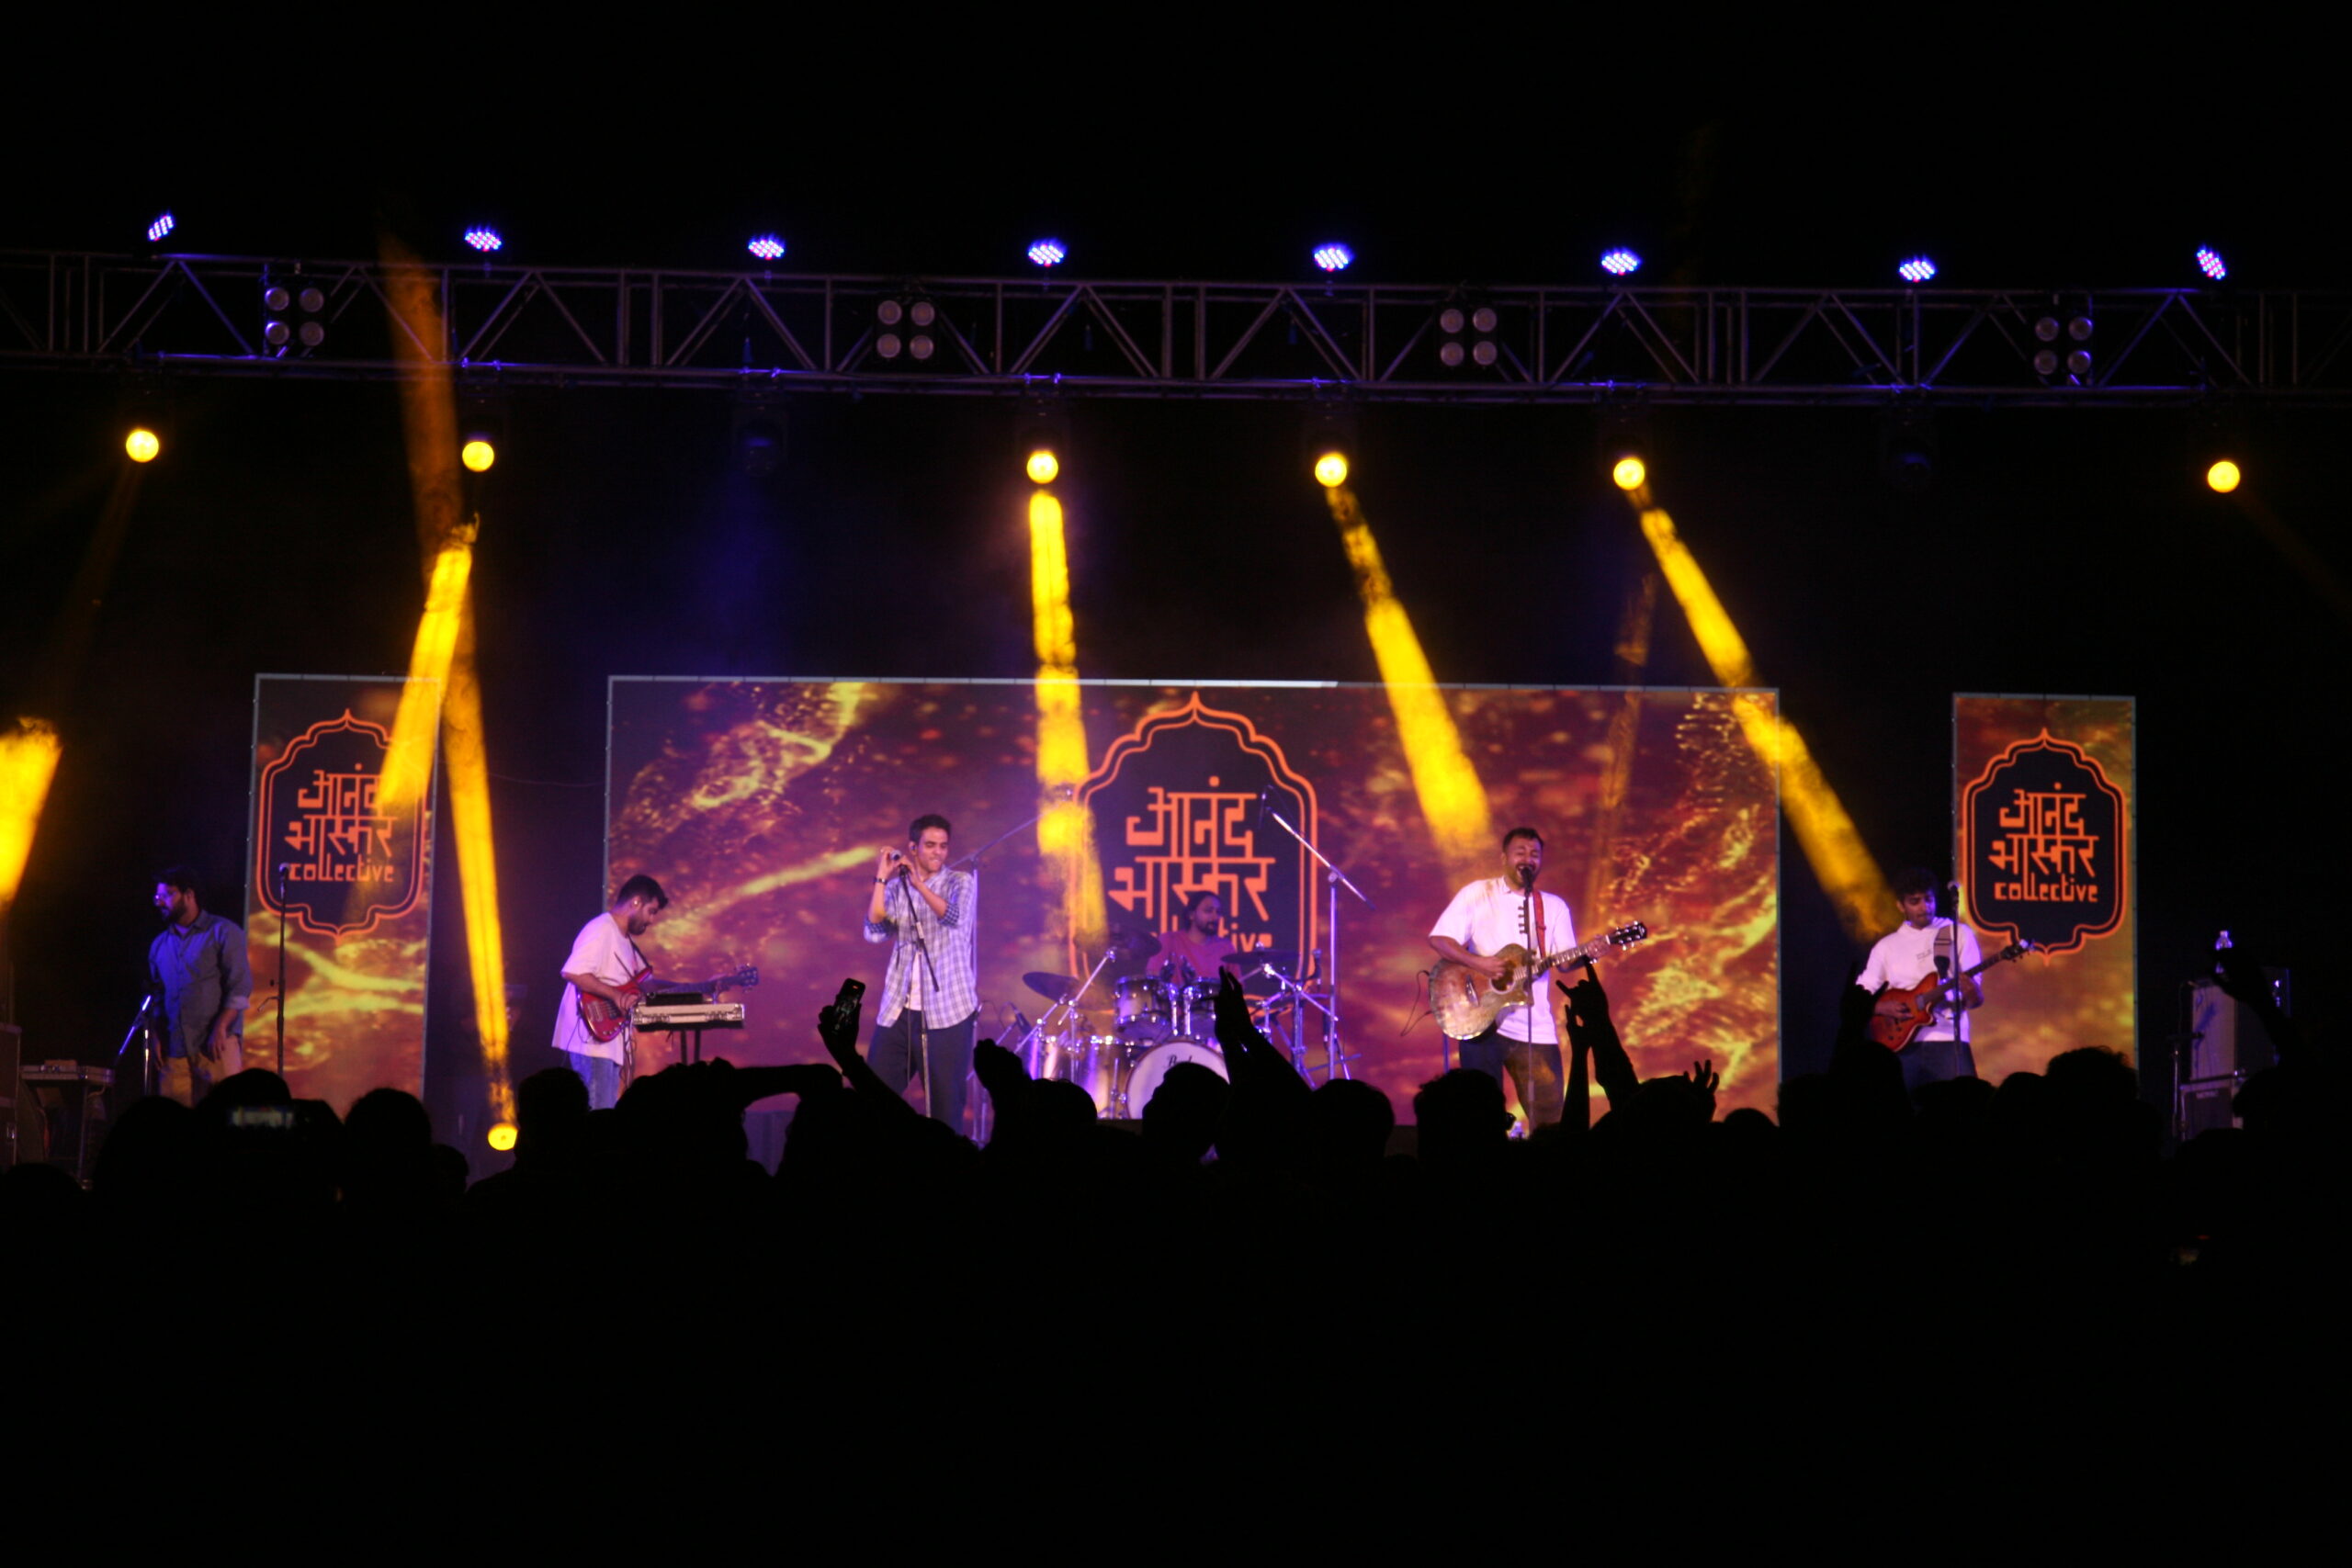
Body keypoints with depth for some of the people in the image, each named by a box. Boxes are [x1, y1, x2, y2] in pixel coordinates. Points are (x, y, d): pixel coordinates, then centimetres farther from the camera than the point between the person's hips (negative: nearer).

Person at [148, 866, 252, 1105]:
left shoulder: (223, 932, 2)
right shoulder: (159, 945, 18)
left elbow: (240, 986, -5)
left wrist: (220, 1029, -15)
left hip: (216, 1045, -5)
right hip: (174, 1048, 5)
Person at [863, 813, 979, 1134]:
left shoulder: (961, 882, 3)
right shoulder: (895, 887, 9)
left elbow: (955, 917, -17)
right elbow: (875, 932, -4)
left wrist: (919, 884, -19)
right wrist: (881, 879, -5)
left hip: (947, 1012, -3)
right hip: (898, 1010, 3)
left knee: (946, 1102, -2)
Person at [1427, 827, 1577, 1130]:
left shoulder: (1554, 906, 11)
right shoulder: (1478, 894, 2)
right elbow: (1439, 938, -4)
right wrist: (1477, 962, -18)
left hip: (1535, 1027, 2)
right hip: (1480, 1019, -2)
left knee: (1549, 1117, -4)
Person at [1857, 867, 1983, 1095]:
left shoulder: (1959, 934, 7)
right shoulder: (1887, 946, 12)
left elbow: (1977, 999, 3)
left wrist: (1971, 994, -20)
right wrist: (1880, 1007, -7)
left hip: (1949, 1041, -2)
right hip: (1902, 1044, 2)